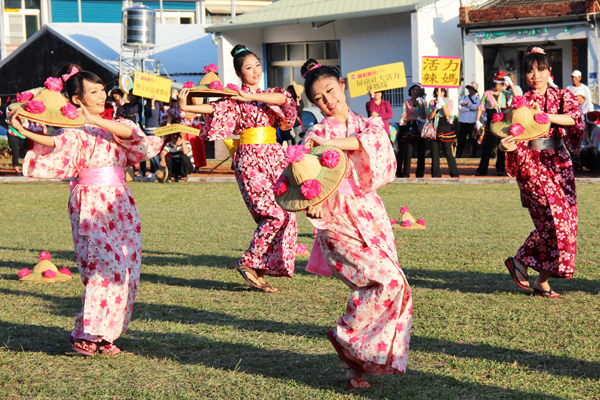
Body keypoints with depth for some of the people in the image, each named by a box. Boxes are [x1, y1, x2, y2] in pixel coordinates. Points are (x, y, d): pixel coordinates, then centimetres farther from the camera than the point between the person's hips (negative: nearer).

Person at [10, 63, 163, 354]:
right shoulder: (74, 130, -2)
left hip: (120, 205, 6)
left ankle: (105, 333, 11)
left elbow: (129, 133, -8)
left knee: (127, 271, 2)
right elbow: (57, 144, -21)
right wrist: (26, 133, -37)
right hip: (91, 207, -6)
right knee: (106, 267, -16)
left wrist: (94, 119, -18)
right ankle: (84, 335, -10)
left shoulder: (113, 125, 14)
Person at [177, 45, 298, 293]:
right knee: (274, 214, -17)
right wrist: (185, 107, -30)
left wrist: (251, 97, -13)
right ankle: (248, 262, -6)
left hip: (275, 158, 6)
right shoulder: (235, 97, 5)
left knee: (286, 215, -2)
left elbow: (284, 99, -5)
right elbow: (214, 107, -14)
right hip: (250, 158, -6)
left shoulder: (269, 93, 18)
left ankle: (260, 271, 3)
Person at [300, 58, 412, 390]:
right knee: (388, 281, -20)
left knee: (381, 287, -2)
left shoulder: (370, 124, 12)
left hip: (371, 217, 4)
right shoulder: (317, 134, 4)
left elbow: (372, 140, -12)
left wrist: (328, 144, -22)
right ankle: (345, 338, -3)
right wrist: (312, 204, -26)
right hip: (339, 222, -4)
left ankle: (359, 361, 12)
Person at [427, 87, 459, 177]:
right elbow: (429, 117, 2)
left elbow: (447, 114, -9)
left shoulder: (448, 101, 4)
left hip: (445, 127, -3)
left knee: (448, 152, -7)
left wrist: (442, 103, -17)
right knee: (434, 152, 2)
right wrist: (435, 108, -14)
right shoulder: (432, 102, 11)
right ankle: (436, 174, 9)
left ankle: (454, 174, -2)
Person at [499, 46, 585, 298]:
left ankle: (542, 280, 7)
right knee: (554, 220, -15)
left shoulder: (562, 97, 8)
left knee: (566, 222, -1)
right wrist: (505, 146, -26)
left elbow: (574, 119, -12)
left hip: (559, 165, 4)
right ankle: (520, 261, 4)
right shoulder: (520, 103, 3)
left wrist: (545, 116, -24)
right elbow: (512, 138, -3)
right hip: (533, 166, -4)